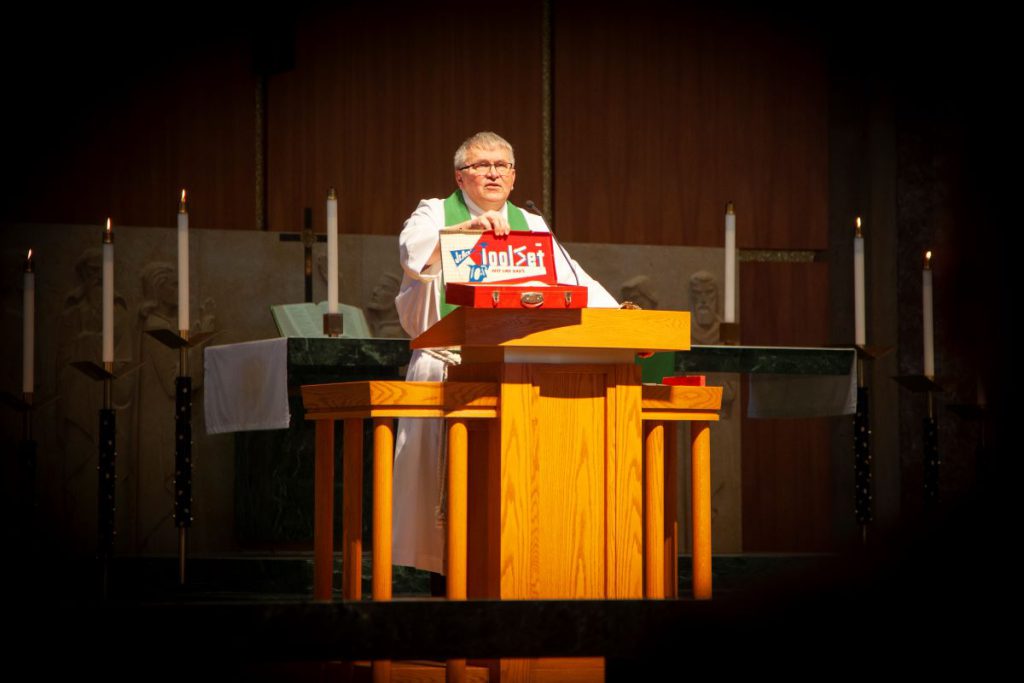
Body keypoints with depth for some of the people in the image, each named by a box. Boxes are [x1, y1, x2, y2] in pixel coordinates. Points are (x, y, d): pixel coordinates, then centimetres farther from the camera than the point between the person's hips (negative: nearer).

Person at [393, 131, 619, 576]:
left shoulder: (531, 227, 17)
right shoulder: (436, 214, 7)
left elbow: (574, 281, 9)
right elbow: (412, 253, -14)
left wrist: (616, 316, -7)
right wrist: (467, 228, -27)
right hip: (448, 365, -3)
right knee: (450, 470, -12)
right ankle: (446, 572, -8)